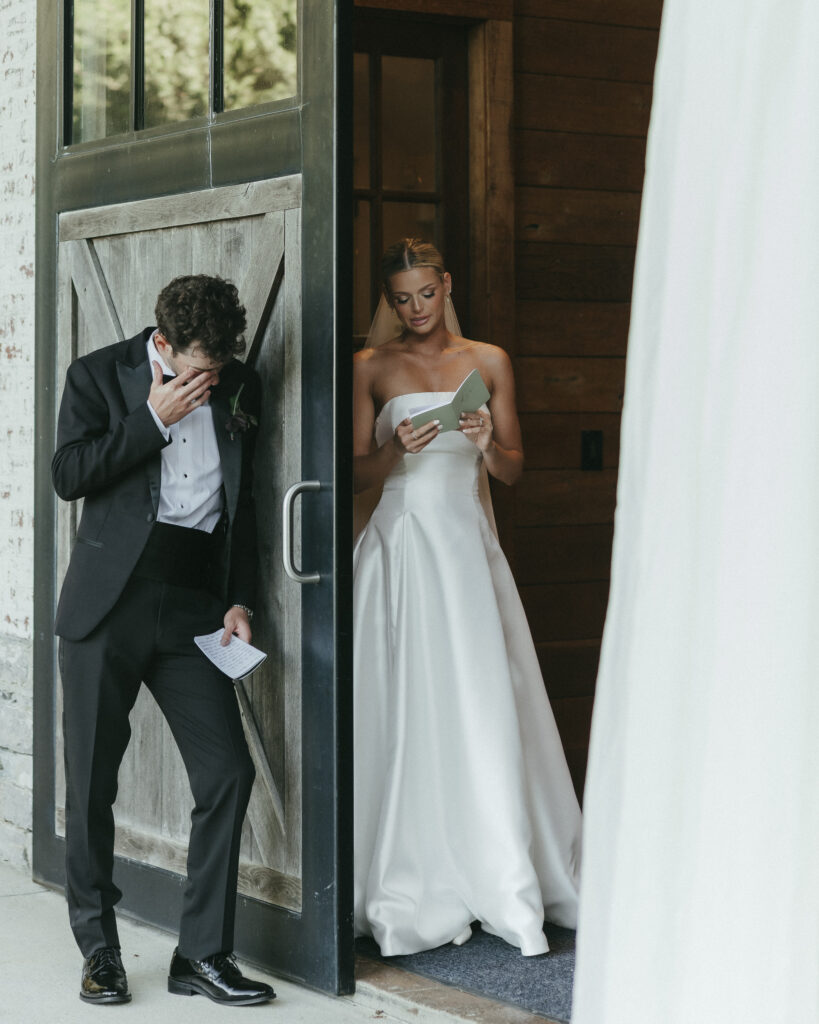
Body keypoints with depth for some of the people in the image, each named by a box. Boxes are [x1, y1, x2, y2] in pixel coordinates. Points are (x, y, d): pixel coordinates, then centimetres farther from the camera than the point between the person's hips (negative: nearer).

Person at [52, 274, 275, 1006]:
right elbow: (69, 475, -9)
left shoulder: (242, 388, 10)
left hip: (194, 609, 3)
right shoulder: (99, 375, 2)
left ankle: (202, 955, 4)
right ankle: (99, 950, 17)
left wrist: (240, 599, 7)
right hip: (109, 604, -2)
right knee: (92, 782, 3)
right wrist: (153, 419, -12)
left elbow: (244, 502, 15)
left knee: (228, 773, -5)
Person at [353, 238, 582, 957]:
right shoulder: (372, 367, 7)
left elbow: (513, 468, 12)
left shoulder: (488, 361, 12)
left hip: (469, 543, 1)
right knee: (409, 709, -6)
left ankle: (504, 885, 2)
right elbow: (359, 474, 6)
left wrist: (487, 442, -9)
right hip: (401, 542, -1)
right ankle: (418, 891, 0)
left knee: (486, 706, -4)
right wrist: (397, 450, -13)